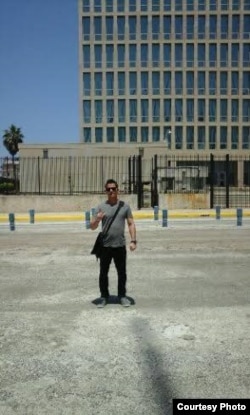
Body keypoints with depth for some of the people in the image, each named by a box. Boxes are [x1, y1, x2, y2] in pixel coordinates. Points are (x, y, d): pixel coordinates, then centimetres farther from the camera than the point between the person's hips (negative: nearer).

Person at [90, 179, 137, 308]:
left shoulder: (125, 206, 4)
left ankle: (122, 295, 24)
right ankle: (104, 296, 21)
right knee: (103, 273, 8)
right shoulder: (101, 207, 1)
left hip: (120, 246, 1)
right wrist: (97, 219, -23)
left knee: (122, 273, 10)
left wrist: (133, 240, -7)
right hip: (105, 246, 0)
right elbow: (92, 227, -1)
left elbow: (131, 224, 4)